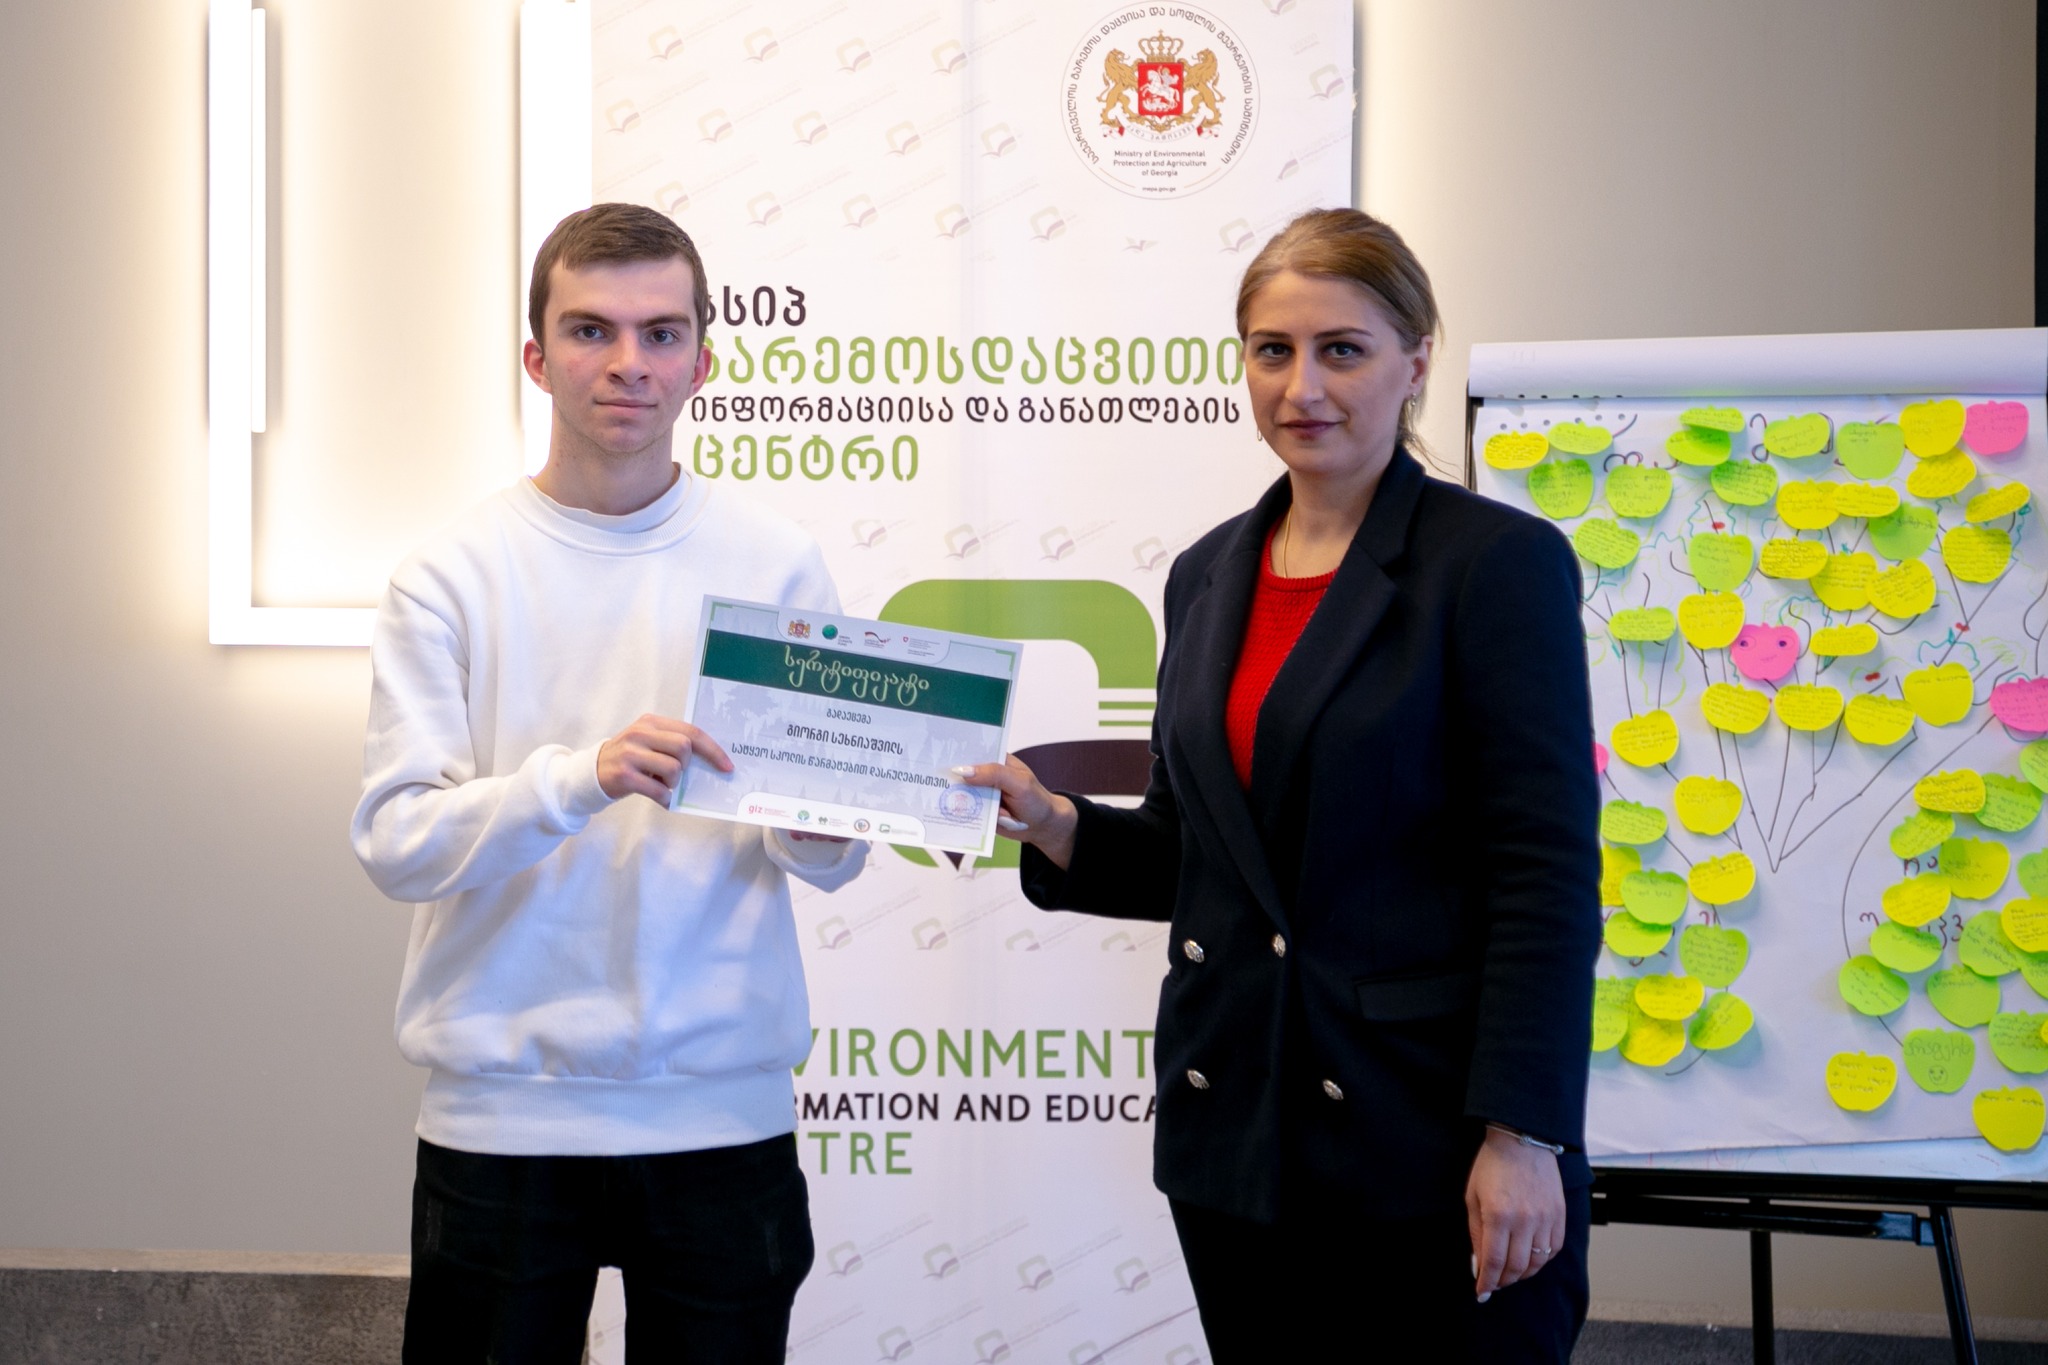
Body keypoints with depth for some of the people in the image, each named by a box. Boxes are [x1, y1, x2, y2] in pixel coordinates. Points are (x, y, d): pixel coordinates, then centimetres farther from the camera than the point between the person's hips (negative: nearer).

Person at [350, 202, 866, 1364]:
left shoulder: (778, 564, 1)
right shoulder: (453, 577, -2)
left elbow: (832, 863, 2)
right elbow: (395, 841, -10)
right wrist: (580, 776, -25)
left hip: (724, 1114, 1)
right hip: (503, 1111, -1)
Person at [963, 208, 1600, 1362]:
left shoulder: (1500, 563, -6)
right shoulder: (1210, 574, 12)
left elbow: (1547, 873, -11)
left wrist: (1522, 1137, -17)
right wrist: (1053, 826, -2)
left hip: (1430, 1138, -5)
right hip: (1240, 1135, 6)